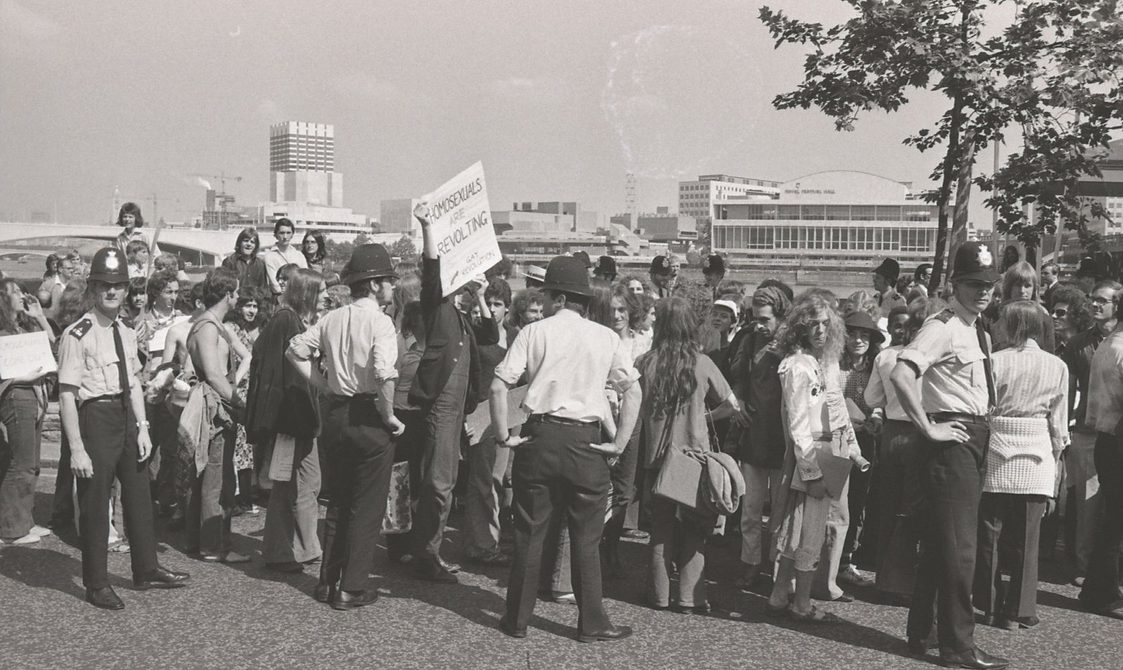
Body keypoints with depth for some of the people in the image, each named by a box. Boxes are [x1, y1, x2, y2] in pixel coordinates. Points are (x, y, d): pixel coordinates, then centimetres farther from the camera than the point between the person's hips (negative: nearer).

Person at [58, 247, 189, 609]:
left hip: (126, 416, 8)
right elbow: (67, 395, -17)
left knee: (139, 494, 18)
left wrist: (142, 427, 6)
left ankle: (146, 569, 35)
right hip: (96, 416, -8)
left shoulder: (126, 334, 8)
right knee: (95, 502, 4)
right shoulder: (78, 335, -16)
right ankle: (96, 583, 20)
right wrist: (77, 448, -19)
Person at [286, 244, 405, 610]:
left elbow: (295, 350, 11)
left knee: (337, 502, 18)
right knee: (366, 507, 4)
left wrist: (325, 385, 11)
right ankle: (351, 588, 7)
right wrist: (389, 415, -15)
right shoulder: (379, 321, -14)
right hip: (368, 419, -6)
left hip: (335, 415, 7)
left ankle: (328, 581, 24)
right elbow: (383, 374, -27)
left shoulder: (332, 319, 7)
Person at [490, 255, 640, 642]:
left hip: (539, 437, 0)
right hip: (585, 442, 0)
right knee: (586, 537, 9)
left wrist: (504, 435, 0)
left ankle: (518, 620, 19)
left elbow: (499, 386, -7)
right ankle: (592, 623, 15)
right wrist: (619, 443, 3)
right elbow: (634, 392, 0)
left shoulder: (534, 332, -1)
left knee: (529, 533, 10)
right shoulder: (605, 337, 3)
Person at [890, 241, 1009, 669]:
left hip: (975, 440, 9)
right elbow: (900, 375, -30)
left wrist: (980, 427, 17)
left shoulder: (978, 331, 14)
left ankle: (920, 635, 27)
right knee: (958, 546, -5)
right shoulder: (942, 328, -15)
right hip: (952, 440, -9)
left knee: (939, 544, 16)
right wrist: (928, 428, -25)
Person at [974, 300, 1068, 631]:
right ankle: (1017, 611, 12)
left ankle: (989, 605, 14)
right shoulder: (1057, 367, 2)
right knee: (1026, 537, 7)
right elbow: (1059, 424, 6)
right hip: (1037, 458, 1)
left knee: (990, 533, 8)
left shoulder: (995, 361, -6)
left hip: (997, 454, -1)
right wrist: (1055, 461, 16)